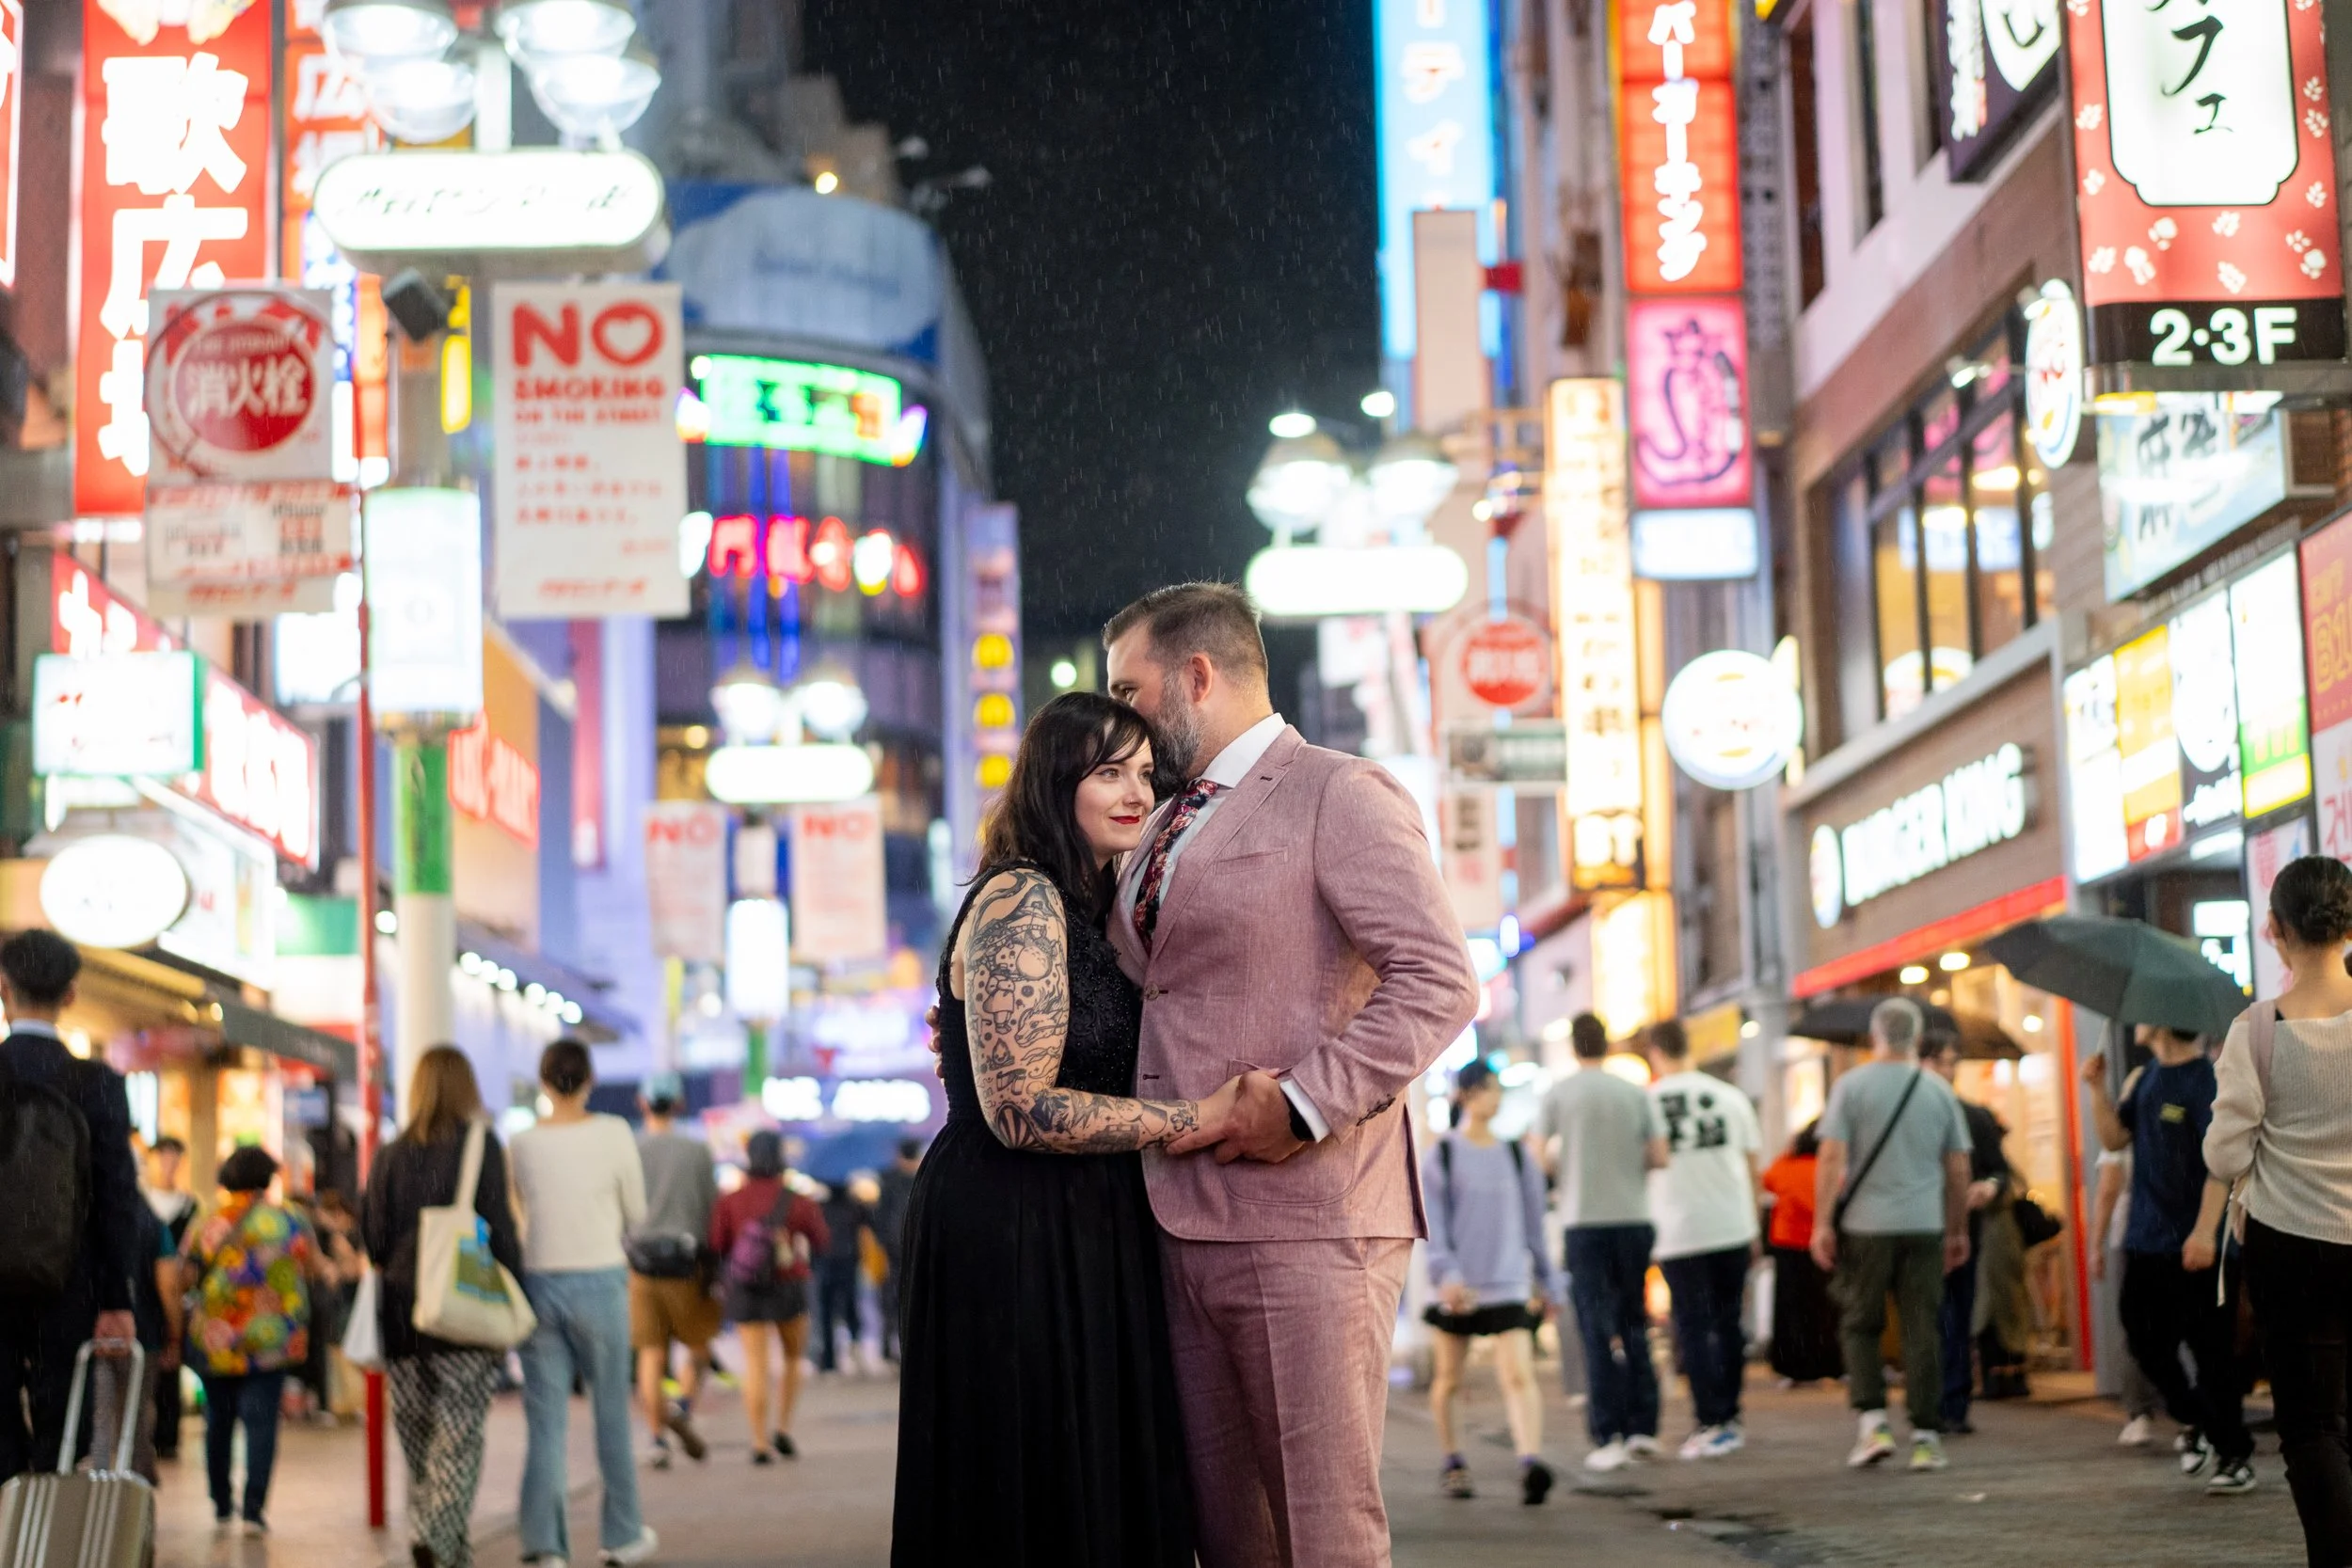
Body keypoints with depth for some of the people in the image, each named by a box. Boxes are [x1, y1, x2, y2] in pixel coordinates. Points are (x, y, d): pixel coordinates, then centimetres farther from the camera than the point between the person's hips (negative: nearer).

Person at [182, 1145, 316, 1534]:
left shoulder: (206, 1225, 1)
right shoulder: (289, 1224, 1)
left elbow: (185, 1279, 0)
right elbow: (314, 1268, 11)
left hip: (213, 1344, 1)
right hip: (269, 1343, -1)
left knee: (219, 1422, 15)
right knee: (261, 1421, -2)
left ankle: (222, 1507, 22)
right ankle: (253, 1509, -12)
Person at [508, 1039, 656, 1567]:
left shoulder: (523, 1142, 0)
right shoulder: (613, 1134, -6)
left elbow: (521, 1215, 9)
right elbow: (636, 1213, 4)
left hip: (539, 1281, 2)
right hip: (600, 1281, -2)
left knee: (546, 1420, 5)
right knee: (611, 1411, 12)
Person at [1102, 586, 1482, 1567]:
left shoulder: (1340, 796, -4)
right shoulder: (1160, 833, 22)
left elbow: (1439, 982, -14)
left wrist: (1301, 1105, -19)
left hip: (1306, 1219, -8)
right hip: (1185, 1224, 8)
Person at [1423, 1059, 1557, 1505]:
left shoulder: (1516, 1155, 10)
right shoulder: (1442, 1154, 1)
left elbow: (1533, 1221, 16)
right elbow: (1433, 1221, -6)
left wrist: (1544, 1280, 17)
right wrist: (1446, 1272, -19)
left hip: (1509, 1284, 1)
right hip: (1459, 1285, -1)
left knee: (1519, 1374, -16)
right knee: (1450, 1379, 10)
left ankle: (1530, 1462, -29)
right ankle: (1452, 1464, 28)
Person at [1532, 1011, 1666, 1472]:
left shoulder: (1556, 1094, -2)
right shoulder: (1635, 1093, 3)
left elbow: (1539, 1156, -4)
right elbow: (1659, 1156, 0)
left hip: (1583, 1222, -2)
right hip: (1633, 1218, 2)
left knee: (1598, 1330, -2)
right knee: (1634, 1326, 12)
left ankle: (1609, 1438, -5)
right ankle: (1643, 1429, 10)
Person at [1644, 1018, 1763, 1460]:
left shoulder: (1644, 1102, -3)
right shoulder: (1730, 1097, 5)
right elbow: (1751, 1168, 9)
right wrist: (1755, 1228, 17)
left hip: (1678, 1232, -3)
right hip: (1732, 1225, 3)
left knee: (1692, 1326, 2)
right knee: (1728, 1321, 13)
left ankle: (1711, 1424, -4)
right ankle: (1730, 1419, 15)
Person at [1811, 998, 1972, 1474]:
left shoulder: (1852, 1086, -2)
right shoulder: (1939, 1091, 6)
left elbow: (1833, 1159, -8)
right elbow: (1958, 1170, 9)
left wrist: (1823, 1223, -4)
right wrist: (1958, 1231, 18)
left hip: (1865, 1226, -2)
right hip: (1924, 1226, 2)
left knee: (1859, 1326, 10)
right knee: (1922, 1332, 5)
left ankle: (1873, 1423, -3)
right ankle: (1926, 1437, 5)